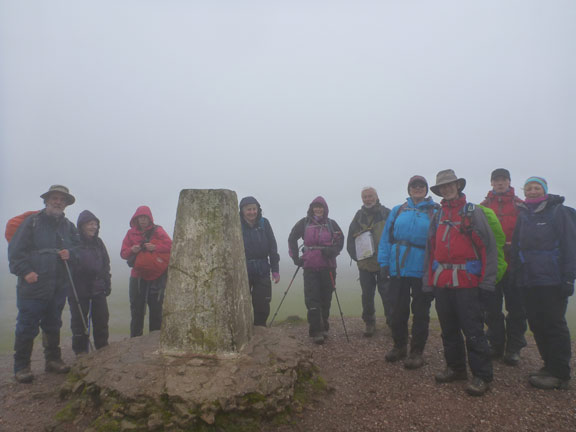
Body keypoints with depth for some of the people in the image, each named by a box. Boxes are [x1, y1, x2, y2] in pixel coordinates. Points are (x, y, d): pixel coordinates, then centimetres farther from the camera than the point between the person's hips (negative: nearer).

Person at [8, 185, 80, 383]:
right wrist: (25, 271, -17)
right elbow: (15, 250, -7)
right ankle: (21, 367, 13)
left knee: (53, 325, 16)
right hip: (33, 284, -5)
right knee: (27, 327, -1)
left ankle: (53, 359, 29)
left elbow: (78, 247, 17)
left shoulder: (68, 226, 11)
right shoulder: (32, 222, -4)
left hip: (59, 287, 5)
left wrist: (70, 253, -5)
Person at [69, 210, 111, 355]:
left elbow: (106, 264, 17)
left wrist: (107, 284, 14)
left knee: (102, 320, 11)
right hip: (79, 291, -5)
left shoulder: (98, 242, 11)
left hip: (98, 290, 5)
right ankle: (81, 352, 18)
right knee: (80, 322, 4)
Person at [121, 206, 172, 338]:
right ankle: (135, 339, 16)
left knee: (156, 308, 4)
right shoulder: (131, 233, 8)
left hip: (157, 276, -2)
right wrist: (131, 250, -15)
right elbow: (123, 253, 6)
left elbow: (170, 245, -8)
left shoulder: (157, 230, -1)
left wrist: (155, 247, -21)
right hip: (137, 276, 2)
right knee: (136, 309, 7)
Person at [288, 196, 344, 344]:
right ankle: (316, 332, -3)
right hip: (310, 267, -1)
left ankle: (323, 328, 23)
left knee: (325, 299, 8)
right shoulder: (304, 223, 5)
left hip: (328, 267, 1)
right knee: (312, 299, -7)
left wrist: (333, 251, -9)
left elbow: (340, 240, 10)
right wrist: (295, 256, 5)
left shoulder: (331, 224, 7)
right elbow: (292, 238, 13)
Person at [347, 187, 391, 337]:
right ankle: (369, 323, 21)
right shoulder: (359, 216, 10)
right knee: (367, 295, 8)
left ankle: (392, 321, 16)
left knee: (387, 293, -1)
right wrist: (355, 255, 1)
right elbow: (350, 239, 13)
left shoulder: (386, 213, 0)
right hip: (364, 264, 3)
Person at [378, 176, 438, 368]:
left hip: (422, 271, -2)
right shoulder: (397, 211, 10)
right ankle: (399, 346, 28)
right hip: (398, 268, 3)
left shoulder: (435, 212, 2)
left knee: (420, 312, 7)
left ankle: (417, 351, 20)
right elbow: (386, 237, 8)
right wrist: (384, 262, 0)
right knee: (398, 310, 11)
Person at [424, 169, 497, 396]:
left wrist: (487, 279, -11)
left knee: (473, 330, -3)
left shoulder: (474, 212, 1)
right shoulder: (438, 216, 14)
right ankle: (455, 367, 27)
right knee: (448, 329, 13)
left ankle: (482, 376, 7)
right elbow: (430, 250, 15)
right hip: (442, 281, 5)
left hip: (467, 280, -5)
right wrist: (429, 280, 9)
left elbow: (488, 246, -5)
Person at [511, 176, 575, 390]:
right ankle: (549, 366, 23)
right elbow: (516, 247, 17)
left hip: (552, 282, -6)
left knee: (554, 325, 0)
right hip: (528, 282, 6)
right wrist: (516, 276, 11)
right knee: (537, 325, 10)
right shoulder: (523, 216, 15)